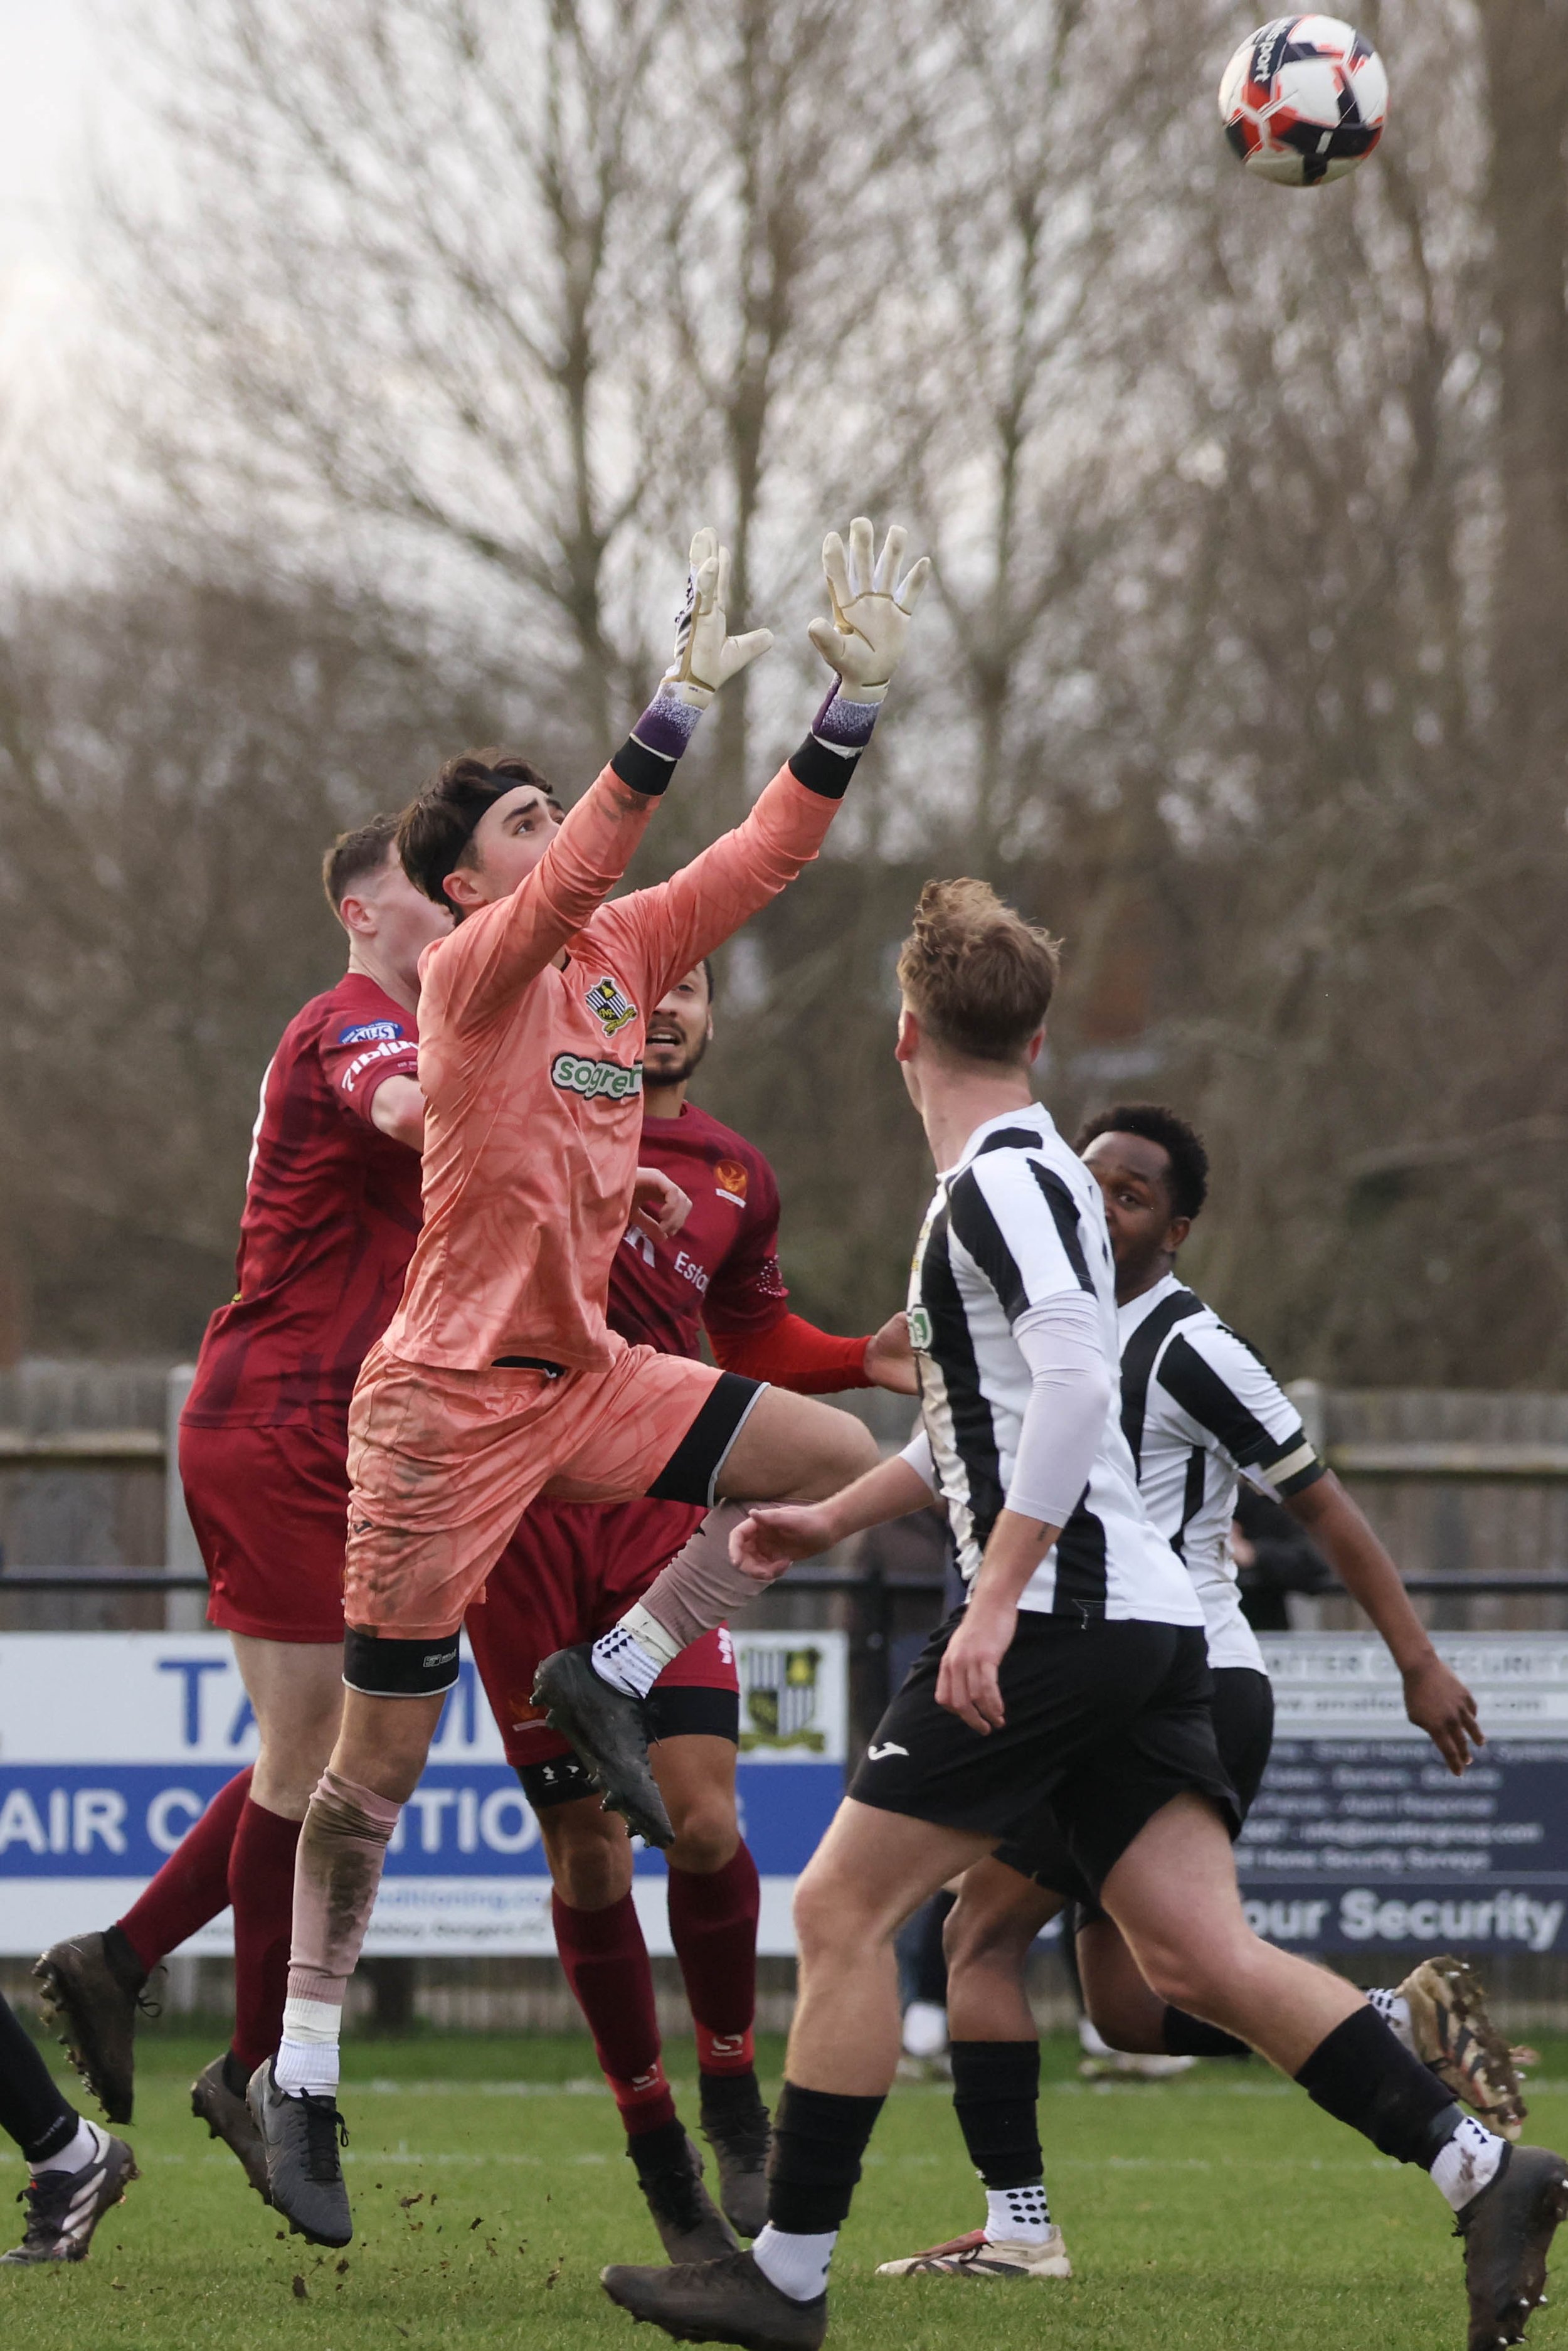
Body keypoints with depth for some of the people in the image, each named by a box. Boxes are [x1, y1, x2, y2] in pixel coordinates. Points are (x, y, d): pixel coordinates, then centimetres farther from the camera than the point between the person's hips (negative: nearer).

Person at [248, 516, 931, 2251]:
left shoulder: (627, 953, 8)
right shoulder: (473, 972, -12)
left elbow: (767, 852, 8)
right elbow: (581, 872, -29)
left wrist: (857, 692, -2)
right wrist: (687, 693, -35)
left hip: (582, 1374, 7)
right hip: (449, 1393, -7)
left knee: (833, 1458, -3)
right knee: (379, 1757, -3)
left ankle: (610, 1676, 9)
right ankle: (301, 2075, 8)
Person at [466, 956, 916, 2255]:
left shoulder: (739, 1176, 14)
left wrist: (866, 1361, 12)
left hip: (658, 1512, 2)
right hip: (520, 1507, -2)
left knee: (701, 1818, -15)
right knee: (586, 1847, 1)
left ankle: (733, 2089, 8)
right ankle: (655, 2145, 14)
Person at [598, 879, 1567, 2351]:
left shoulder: (1004, 1179, -9)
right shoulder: (1023, 1176, 21)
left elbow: (1075, 1382, -23)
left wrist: (994, 1601, -25)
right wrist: (836, 1518, 36)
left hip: (1063, 1612, -9)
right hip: (1143, 1622, 9)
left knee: (843, 1906, -2)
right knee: (1197, 1955, 0)